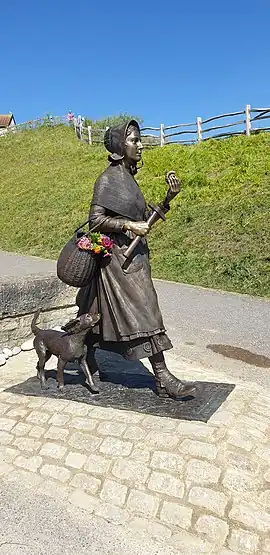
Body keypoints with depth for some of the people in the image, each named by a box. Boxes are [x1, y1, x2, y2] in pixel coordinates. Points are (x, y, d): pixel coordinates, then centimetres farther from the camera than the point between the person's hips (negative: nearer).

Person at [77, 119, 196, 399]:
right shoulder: (108, 179, -10)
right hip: (119, 257, -9)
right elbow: (96, 220, -16)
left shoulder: (128, 177, 15)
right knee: (143, 313, -8)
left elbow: (144, 217, 15)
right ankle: (163, 379, -1)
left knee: (99, 313, 17)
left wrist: (168, 198, 3)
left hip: (134, 255, 9)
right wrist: (130, 225, -19)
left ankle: (88, 362, 33)